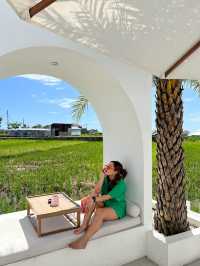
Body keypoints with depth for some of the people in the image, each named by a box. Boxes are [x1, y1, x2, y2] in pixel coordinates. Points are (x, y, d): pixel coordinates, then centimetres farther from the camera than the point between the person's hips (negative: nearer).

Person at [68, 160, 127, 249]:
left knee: (99, 212, -35)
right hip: (105, 205, 7)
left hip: (117, 209, -6)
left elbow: (108, 197, -29)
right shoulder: (106, 179, -1)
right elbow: (96, 191, -16)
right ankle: (84, 225, -22)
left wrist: (94, 199, -40)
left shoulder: (121, 184, -19)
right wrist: (102, 176, -22)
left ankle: (83, 240, -33)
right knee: (90, 200, -20)